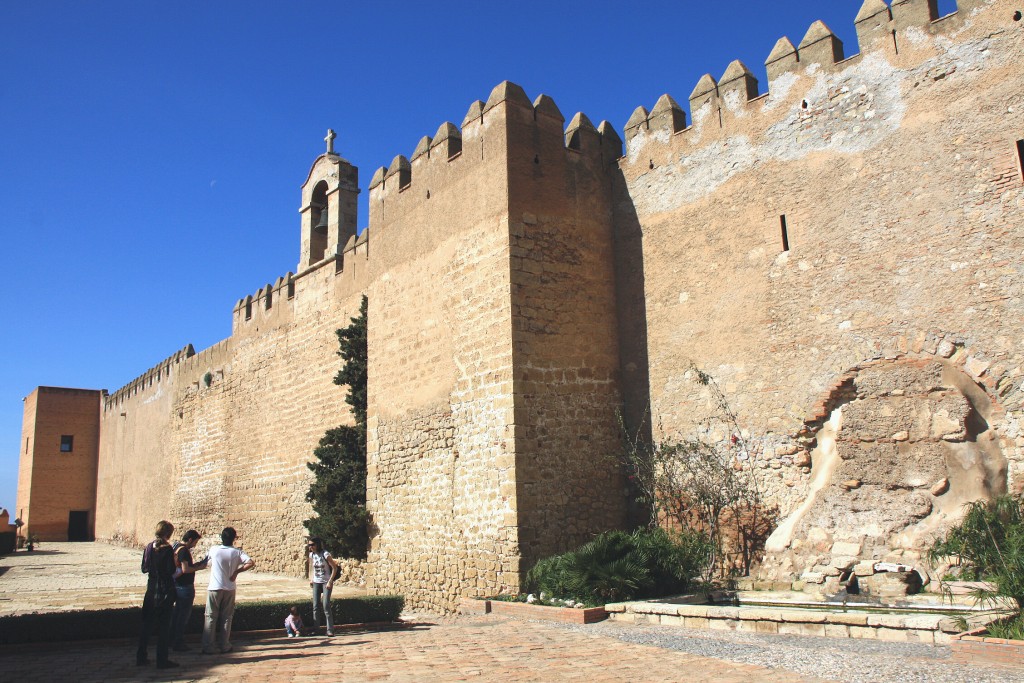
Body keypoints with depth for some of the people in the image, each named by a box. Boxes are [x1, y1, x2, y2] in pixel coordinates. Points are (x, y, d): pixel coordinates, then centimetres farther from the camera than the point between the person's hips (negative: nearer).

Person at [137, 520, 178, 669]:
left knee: (147, 624, 15)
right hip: (165, 591, -6)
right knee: (163, 626, 2)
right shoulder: (167, 549, -16)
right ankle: (162, 660, 6)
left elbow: (144, 569, 9)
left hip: (151, 590, 6)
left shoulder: (149, 547, 3)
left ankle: (141, 657, 21)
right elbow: (171, 571, -17)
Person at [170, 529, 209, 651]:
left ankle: (173, 640, 27)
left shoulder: (176, 546, 10)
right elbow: (185, 569, -26)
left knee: (177, 613, 19)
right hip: (185, 587, -10)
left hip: (178, 586, 10)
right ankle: (178, 644, 5)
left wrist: (197, 564, 10)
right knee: (184, 615, -1)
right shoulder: (184, 550, -21)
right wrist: (199, 568, -13)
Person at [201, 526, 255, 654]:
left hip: (214, 588, -1)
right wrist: (237, 571, -8)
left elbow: (207, 561, 17)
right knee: (226, 618, 10)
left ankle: (207, 647, 4)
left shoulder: (214, 550, -5)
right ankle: (224, 646, 14)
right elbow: (251, 563, -17)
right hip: (229, 589, 1)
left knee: (211, 617, 5)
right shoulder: (236, 552, -6)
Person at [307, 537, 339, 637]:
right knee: (315, 606, 5)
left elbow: (334, 568, -12)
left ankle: (330, 630, -7)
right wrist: (311, 579, 8)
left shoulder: (325, 555, -16)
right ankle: (316, 629, 13)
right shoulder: (311, 555, 2)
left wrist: (330, 582, -16)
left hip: (326, 582, -6)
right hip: (316, 583, 6)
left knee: (326, 606, -11)